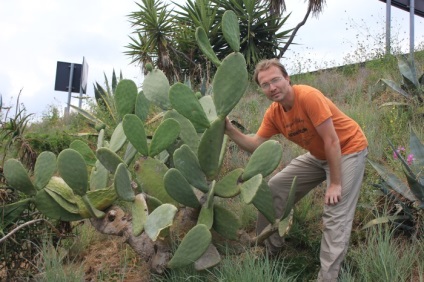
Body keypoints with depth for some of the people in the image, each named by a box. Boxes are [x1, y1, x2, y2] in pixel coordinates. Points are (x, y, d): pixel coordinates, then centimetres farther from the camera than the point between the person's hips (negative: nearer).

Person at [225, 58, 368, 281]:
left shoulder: (308, 96, -29)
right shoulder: (273, 114, -7)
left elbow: (332, 141, -27)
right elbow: (256, 146, -3)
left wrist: (335, 184, -23)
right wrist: (230, 131, -19)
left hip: (348, 150, -8)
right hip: (318, 156, 8)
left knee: (335, 215, -16)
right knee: (274, 190, 8)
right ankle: (270, 250, 22)